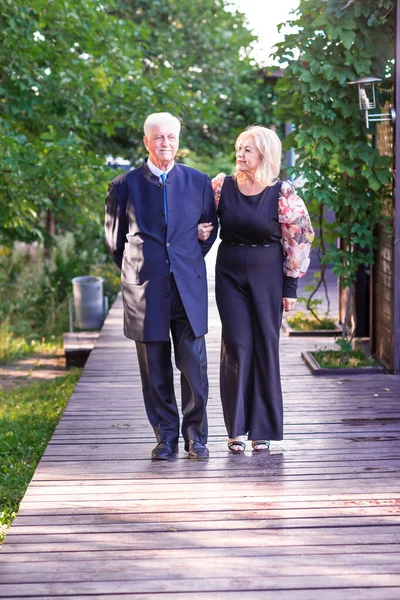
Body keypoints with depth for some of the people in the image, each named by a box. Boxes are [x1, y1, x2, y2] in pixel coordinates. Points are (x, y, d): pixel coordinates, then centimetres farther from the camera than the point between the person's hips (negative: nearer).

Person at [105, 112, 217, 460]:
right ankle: (166, 437, 17)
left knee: (194, 366, -3)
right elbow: (114, 239, 14)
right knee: (155, 371, 5)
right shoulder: (124, 186, 3)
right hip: (145, 290, 0)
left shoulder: (199, 183, 7)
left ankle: (196, 435, 11)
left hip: (189, 288, 1)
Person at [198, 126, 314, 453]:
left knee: (266, 346, 3)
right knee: (237, 346, -1)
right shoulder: (222, 186, -1)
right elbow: (204, 221, 15)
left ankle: (262, 428, 13)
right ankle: (236, 428, 7)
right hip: (230, 274, 1)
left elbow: (299, 239, -3)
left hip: (268, 275, -1)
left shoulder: (282, 193, -8)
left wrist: (291, 287, -3)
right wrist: (202, 231, -9)